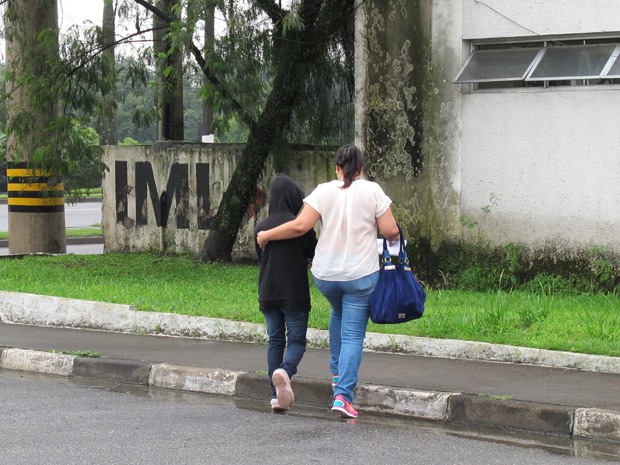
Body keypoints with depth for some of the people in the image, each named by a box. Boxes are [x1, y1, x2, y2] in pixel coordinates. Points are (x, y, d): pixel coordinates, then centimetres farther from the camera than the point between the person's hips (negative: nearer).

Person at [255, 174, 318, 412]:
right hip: (295, 293, -4)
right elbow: (314, 254, -2)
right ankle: (284, 371, -27)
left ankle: (276, 396, 7)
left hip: (268, 293, 4)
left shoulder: (261, 227, 1)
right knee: (296, 340, 4)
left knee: (275, 341, 11)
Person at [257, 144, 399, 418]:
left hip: (325, 275, 3)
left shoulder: (324, 192, -5)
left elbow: (300, 226, -11)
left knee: (338, 314, 32)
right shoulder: (372, 191, -6)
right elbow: (390, 231, -8)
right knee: (353, 335, 0)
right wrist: (394, 236, 16)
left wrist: (266, 235, 1)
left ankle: (336, 373, 36)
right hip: (361, 275, -2)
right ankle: (343, 395, -11)